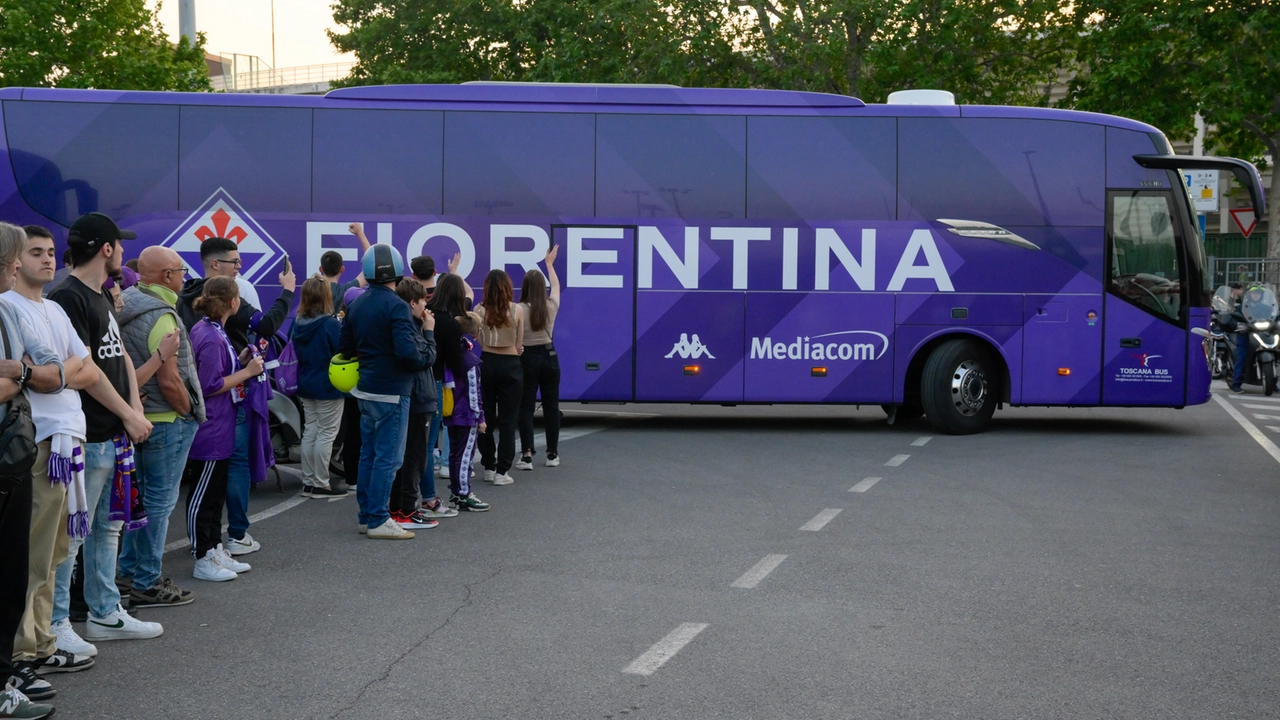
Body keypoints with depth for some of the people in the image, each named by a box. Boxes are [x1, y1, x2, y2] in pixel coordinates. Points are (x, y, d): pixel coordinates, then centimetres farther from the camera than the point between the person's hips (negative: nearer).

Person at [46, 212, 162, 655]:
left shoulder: (101, 298, 17)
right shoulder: (68, 299, -14)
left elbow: (121, 357, 16)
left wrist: (135, 412, 2)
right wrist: (129, 416, -11)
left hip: (115, 435, 10)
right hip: (86, 437, -10)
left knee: (108, 527, 15)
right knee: (72, 532, -4)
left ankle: (105, 613, 24)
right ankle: (56, 623, 3)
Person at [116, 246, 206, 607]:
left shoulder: (127, 304, 7)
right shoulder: (160, 316, -20)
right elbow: (169, 380, -22)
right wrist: (190, 413, -8)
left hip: (139, 416, 9)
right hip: (166, 421, -9)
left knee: (141, 495, 20)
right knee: (160, 500, -1)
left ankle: (129, 568, 29)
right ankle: (147, 584, 5)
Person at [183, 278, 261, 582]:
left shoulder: (210, 331, 11)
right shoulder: (211, 337, -20)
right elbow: (211, 385, -23)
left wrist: (241, 361, 7)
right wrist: (247, 372, -16)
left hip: (219, 428, 11)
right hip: (210, 429, -11)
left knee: (216, 491, 16)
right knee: (203, 494, -2)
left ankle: (215, 550, 25)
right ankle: (203, 560, 4)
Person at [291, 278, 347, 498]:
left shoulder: (298, 323, 0)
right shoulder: (331, 324, -19)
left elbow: (292, 352, 10)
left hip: (305, 385, 7)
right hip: (328, 387, -7)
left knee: (310, 432, 14)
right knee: (326, 434, 1)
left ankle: (308, 482, 19)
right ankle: (320, 484, 4)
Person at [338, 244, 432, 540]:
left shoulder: (357, 304, 8)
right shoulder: (395, 306, -17)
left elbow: (345, 346, 12)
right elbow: (408, 350, -25)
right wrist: (421, 360, -7)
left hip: (366, 389, 8)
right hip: (391, 391, -8)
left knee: (368, 454, 14)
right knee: (388, 457, -3)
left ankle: (366, 515, 20)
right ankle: (378, 521, 0)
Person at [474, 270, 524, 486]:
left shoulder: (480, 311, -6)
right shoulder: (517, 310, -9)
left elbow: (479, 340, 0)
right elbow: (519, 345, -3)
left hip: (487, 364, 2)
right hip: (510, 366, -2)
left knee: (486, 417, 13)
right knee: (507, 419, 3)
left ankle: (488, 467, 19)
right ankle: (501, 471, 0)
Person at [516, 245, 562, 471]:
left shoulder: (518, 310, -13)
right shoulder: (551, 306, -1)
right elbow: (556, 285, 19)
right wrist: (549, 263, 33)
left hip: (527, 358, -3)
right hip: (549, 357, 3)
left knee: (526, 407, 1)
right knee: (551, 406, 13)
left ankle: (527, 455, -7)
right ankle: (552, 454, 20)